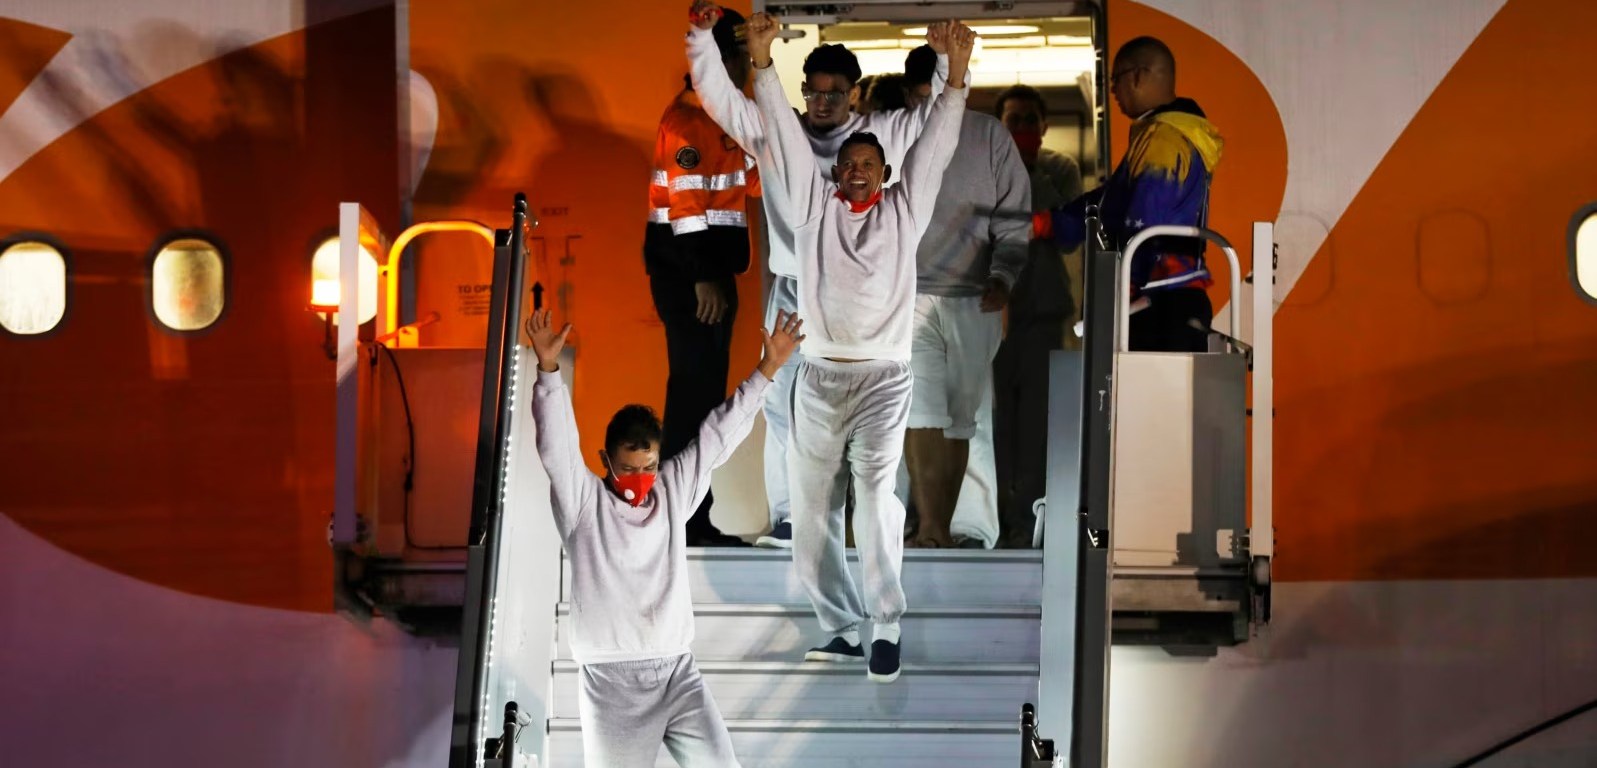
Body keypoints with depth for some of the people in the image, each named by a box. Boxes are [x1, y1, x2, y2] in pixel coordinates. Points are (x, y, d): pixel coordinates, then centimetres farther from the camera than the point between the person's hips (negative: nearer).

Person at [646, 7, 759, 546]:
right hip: (683, 272, -9)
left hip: (714, 267, 9)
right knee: (694, 386, -9)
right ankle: (681, 519, -6)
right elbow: (685, 204, -17)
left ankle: (698, 517, 15)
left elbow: (753, 179, 20)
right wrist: (702, 278, -20)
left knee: (707, 387, 10)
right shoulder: (684, 119, -12)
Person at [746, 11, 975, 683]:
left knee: (876, 493, -20)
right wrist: (762, 61, -2)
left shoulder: (905, 211, 11)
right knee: (811, 512, 2)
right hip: (819, 377, 3)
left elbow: (935, 147, 6)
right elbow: (786, 137, 6)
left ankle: (887, 629, -21)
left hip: (885, 377, -3)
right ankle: (844, 629, 11)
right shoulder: (814, 208, 12)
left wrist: (956, 72, -4)